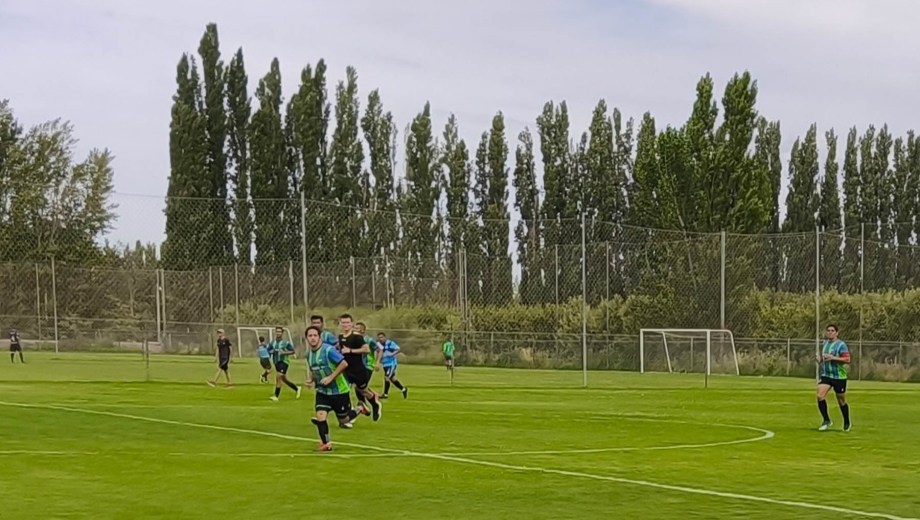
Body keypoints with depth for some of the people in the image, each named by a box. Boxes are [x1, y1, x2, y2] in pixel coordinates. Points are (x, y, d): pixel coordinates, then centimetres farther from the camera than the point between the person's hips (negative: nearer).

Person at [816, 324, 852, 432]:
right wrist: (820, 359, 5)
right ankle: (826, 421, -5)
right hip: (825, 375, 5)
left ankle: (847, 423, 28)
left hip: (839, 377, -5)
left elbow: (847, 360, -19)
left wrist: (833, 358, -26)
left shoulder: (841, 345, -10)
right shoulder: (825, 343, 11)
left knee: (841, 402, 7)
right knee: (820, 396, -16)